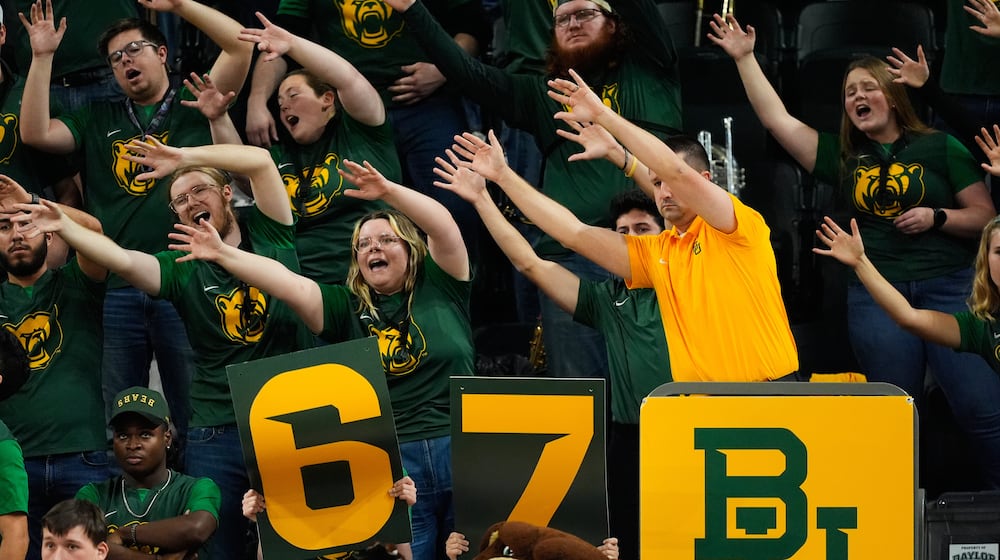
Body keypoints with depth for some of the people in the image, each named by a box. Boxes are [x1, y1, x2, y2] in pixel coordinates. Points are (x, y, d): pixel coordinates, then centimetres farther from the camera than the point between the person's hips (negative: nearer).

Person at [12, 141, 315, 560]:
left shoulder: (268, 235, 5)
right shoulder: (181, 269, 5)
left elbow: (259, 161, -9)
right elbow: (121, 259, -12)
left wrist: (184, 158, -16)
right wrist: (65, 227, -27)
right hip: (219, 431, 1)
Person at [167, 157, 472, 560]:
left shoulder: (438, 289, 9)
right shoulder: (347, 308, 11)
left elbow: (445, 228, -6)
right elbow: (288, 285, 0)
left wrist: (388, 191, -17)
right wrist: (222, 255, -10)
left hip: (463, 455, -1)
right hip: (389, 464, 1)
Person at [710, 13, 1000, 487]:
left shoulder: (939, 148, 3)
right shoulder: (842, 157, 11)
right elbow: (778, 120, 7)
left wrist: (937, 218, -14)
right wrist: (745, 58, 5)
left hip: (947, 288, -3)